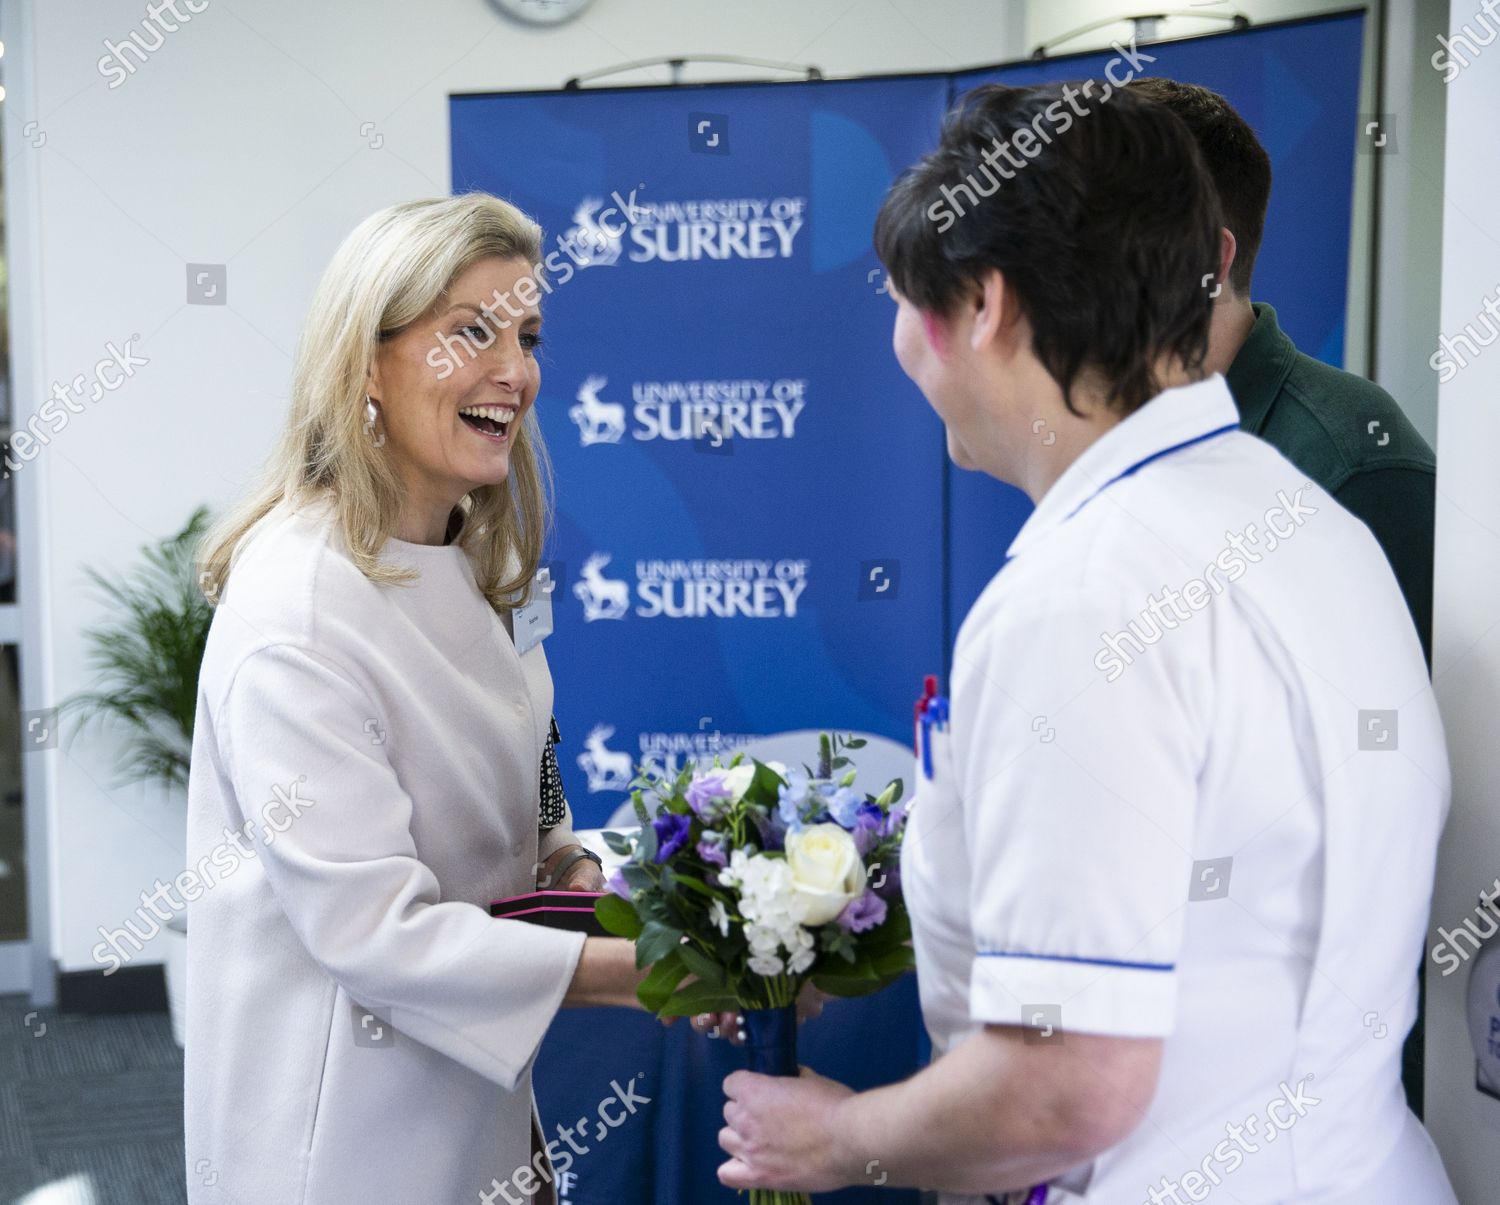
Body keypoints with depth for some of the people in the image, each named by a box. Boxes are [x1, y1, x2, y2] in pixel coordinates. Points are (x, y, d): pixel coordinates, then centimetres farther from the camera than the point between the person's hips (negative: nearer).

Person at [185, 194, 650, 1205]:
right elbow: (370, 927, -26)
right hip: (348, 1121, -8)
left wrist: (567, 861, -4)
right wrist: (634, 970, -27)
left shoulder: (475, 564, 4)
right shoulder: (297, 609, -24)